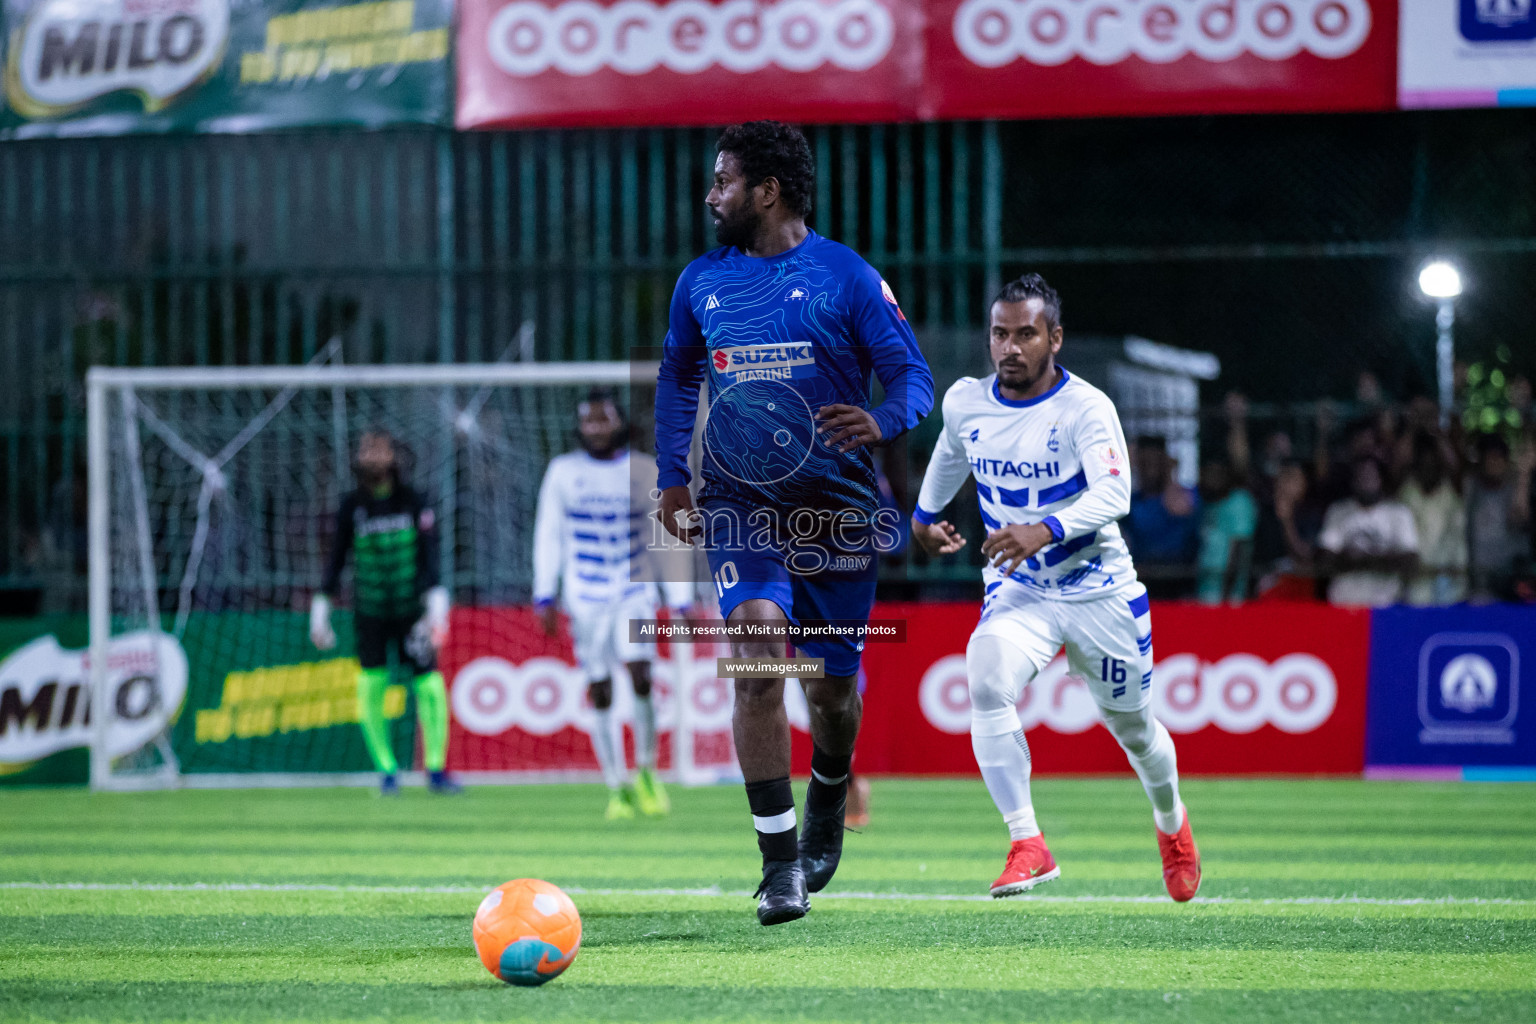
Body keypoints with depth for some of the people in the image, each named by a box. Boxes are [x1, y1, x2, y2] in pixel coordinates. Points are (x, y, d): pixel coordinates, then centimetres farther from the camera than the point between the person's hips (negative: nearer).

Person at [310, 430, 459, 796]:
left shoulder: (413, 502, -2)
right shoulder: (351, 506, 2)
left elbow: (430, 555, -7)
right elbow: (336, 558, 8)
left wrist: (436, 601, -19)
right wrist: (321, 607, 5)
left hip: (411, 610, -1)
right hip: (369, 612, 1)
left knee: (430, 686, -8)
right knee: (371, 686, -9)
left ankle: (436, 769, 5)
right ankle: (386, 771, 3)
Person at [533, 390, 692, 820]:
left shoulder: (646, 473, 3)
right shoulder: (563, 472, 2)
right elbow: (548, 535, 6)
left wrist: (680, 601, 7)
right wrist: (545, 596, 0)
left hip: (635, 594, 0)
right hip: (585, 598, 1)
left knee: (641, 678, -18)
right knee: (600, 693, -1)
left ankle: (646, 771, 1)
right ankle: (618, 788, 7)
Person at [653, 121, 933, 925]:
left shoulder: (847, 278, -5)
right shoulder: (701, 281, 7)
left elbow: (912, 375, -6)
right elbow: (676, 375, 22)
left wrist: (881, 422, -28)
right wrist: (672, 480, 14)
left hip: (836, 508, -1)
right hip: (741, 505, 1)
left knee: (830, 686, 8)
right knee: (758, 658, -19)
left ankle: (826, 812, 42)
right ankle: (780, 866, -17)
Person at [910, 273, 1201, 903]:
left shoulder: (1086, 408, -19)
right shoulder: (965, 403, -4)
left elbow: (1113, 495, -32)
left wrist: (1045, 531, -48)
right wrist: (924, 513, 36)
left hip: (1099, 591, -2)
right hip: (1016, 590, 3)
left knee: (1134, 729, 14)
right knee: (987, 685, -28)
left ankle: (1172, 824, 47)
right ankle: (1028, 846, -24)